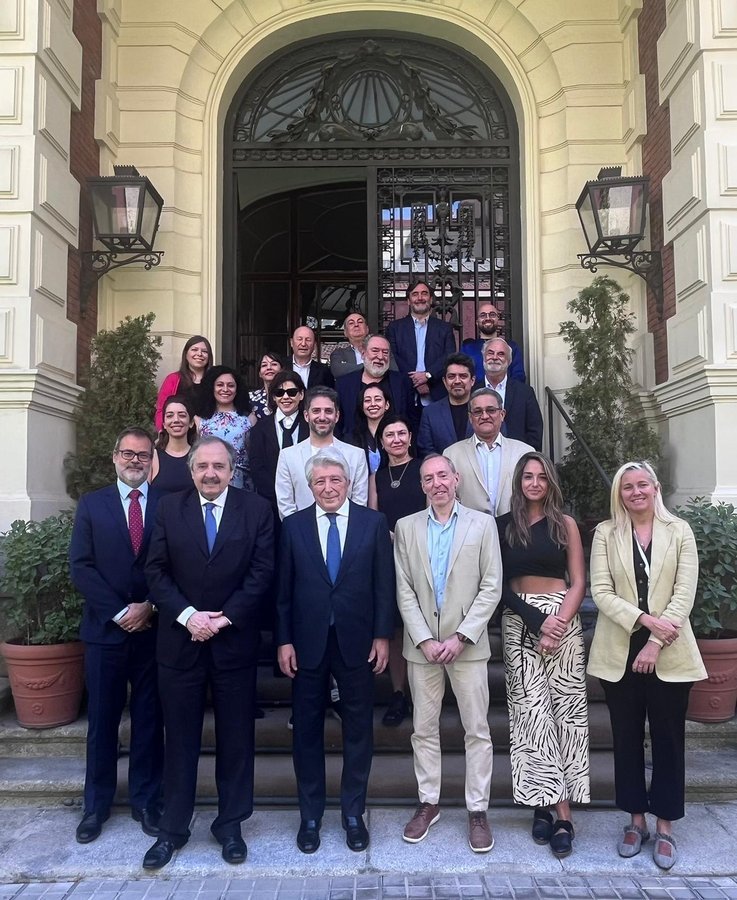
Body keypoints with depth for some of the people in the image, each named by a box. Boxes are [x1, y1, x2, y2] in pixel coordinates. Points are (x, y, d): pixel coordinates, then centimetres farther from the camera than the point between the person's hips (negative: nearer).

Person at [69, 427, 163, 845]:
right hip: (105, 628, 0)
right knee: (102, 719, 9)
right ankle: (97, 805, 24)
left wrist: (149, 607, -12)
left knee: (149, 718, 9)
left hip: (153, 628, 0)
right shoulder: (91, 505, 5)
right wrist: (118, 612, -11)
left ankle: (147, 801, 23)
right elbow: (81, 566, -3)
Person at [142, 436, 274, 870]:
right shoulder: (170, 508, 4)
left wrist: (224, 618, -13)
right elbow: (156, 571, 0)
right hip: (180, 640, 1)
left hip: (234, 641, -1)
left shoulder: (257, 509, 0)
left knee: (235, 737, 10)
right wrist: (187, 615, -12)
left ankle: (231, 824, 25)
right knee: (180, 738, 11)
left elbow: (262, 572, -6)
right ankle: (173, 827, 25)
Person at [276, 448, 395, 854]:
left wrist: (382, 635, -4)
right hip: (308, 643, 1)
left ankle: (353, 812, 26)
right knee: (307, 730, 10)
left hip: (356, 641, 0)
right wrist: (284, 641, -2)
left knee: (358, 729, 10)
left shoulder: (373, 523, 0)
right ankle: (310, 814, 25)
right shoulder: (293, 526, 2)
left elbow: (384, 584, 0)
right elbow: (284, 589, 2)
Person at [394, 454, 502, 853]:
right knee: (424, 729, 11)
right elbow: (404, 590, 0)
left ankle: (478, 810, 17)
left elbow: (491, 587, -4)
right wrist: (425, 640, -9)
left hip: (467, 644, -1)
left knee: (477, 730, 5)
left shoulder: (482, 524, -1)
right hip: (422, 644, 2)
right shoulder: (406, 527, 4)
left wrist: (461, 636, -12)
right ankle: (428, 803, 25)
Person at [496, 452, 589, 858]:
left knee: (563, 709, -3)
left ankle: (556, 810, 1)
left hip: (561, 619, 0)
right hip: (518, 623, 0)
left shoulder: (565, 524, 6)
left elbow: (578, 582, 4)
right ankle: (549, 808, 5)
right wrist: (536, 620, -8)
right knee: (532, 711, -3)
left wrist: (559, 620, -11)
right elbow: (499, 583, 2)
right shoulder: (503, 526, 5)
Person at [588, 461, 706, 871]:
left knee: (668, 739, 7)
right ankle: (637, 819, 25)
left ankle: (665, 826, 21)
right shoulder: (605, 533, 2)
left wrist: (656, 644, -13)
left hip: (669, 655, -1)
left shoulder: (679, 531, 0)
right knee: (627, 739, 10)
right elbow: (601, 592, -5)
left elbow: (684, 594, -6)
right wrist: (645, 619, -18)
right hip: (620, 652, 1)